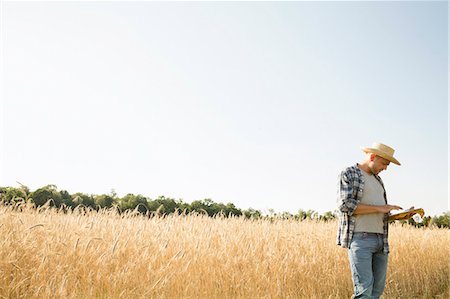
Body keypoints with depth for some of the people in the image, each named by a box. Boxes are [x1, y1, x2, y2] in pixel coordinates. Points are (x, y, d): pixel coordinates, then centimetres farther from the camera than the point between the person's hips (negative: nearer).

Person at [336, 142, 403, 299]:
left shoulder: (377, 179, 22)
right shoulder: (348, 174, -2)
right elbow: (345, 205, -15)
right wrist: (379, 208, -15)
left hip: (380, 239, 8)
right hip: (360, 238, -8)